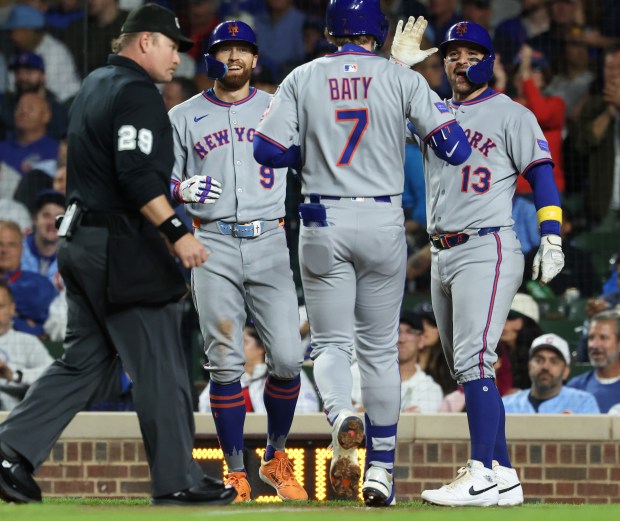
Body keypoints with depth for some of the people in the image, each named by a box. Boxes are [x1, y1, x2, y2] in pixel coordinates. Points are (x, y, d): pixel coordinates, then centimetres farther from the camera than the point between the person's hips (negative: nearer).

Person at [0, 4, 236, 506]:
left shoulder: (94, 85, 18)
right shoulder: (137, 92, -13)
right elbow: (137, 175, -24)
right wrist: (177, 231, -28)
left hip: (82, 238, 10)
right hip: (123, 251, -10)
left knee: (84, 360, 11)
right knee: (160, 368, -3)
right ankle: (177, 480, 1)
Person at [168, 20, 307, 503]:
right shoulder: (184, 116, 11)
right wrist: (183, 188, -10)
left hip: (269, 243, 0)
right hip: (213, 246, 0)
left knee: (287, 358, -8)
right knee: (225, 363, -5)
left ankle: (277, 458, 14)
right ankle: (236, 475, 2)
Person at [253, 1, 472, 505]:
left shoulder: (303, 78, 1)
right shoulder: (401, 78, -2)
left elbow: (267, 150, -3)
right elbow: (455, 146, -6)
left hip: (322, 223, 0)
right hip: (383, 222, 0)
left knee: (331, 343, 7)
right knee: (380, 348, 10)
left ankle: (341, 415, -26)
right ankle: (381, 468, 8)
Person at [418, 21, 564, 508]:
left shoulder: (511, 115, 0)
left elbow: (543, 175, -5)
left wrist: (551, 238, -15)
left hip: (487, 251, -7)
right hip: (442, 257, 7)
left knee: (474, 362, -18)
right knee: (466, 371, 8)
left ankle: (482, 474, -23)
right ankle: (503, 476, 12)